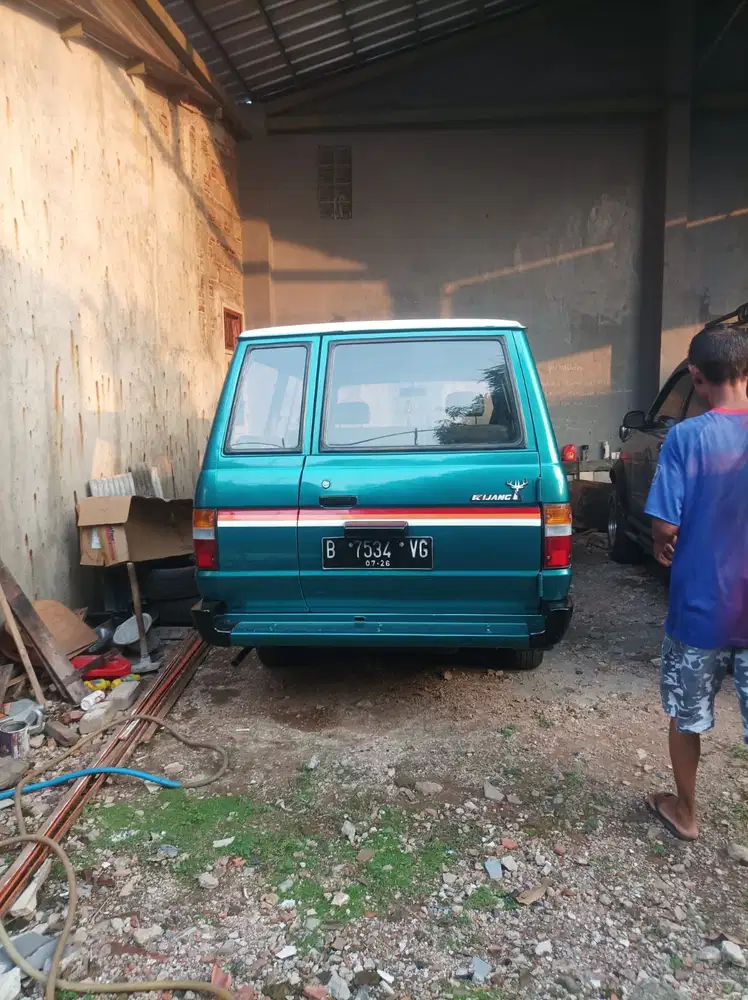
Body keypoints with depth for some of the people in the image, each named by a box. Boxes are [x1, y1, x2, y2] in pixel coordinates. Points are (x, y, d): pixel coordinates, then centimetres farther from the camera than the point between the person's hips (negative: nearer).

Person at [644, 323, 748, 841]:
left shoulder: (687, 437, -16)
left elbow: (666, 527, -17)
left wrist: (663, 546, 5)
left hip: (701, 609, -2)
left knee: (688, 719, 18)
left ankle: (685, 812, 36)